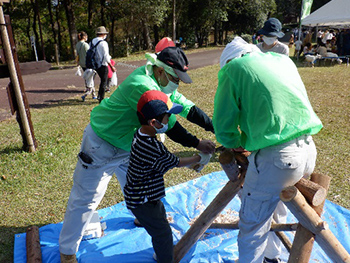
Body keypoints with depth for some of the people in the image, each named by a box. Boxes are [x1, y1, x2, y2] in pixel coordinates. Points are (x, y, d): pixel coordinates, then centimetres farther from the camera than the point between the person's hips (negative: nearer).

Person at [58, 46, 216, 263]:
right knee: (85, 199, 3)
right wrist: (196, 143, -22)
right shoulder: (142, 86, -32)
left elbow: (188, 108, -4)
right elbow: (168, 124, -30)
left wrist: (217, 128, -11)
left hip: (128, 145, 9)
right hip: (102, 145, -9)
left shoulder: (162, 84, -2)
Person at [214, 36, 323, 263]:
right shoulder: (283, 60, 19)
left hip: (274, 157, -8)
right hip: (309, 150, 8)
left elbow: (223, 128, -3)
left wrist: (237, 144, 19)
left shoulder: (233, 68, 0)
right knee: (277, 213, 29)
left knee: (253, 228, 9)